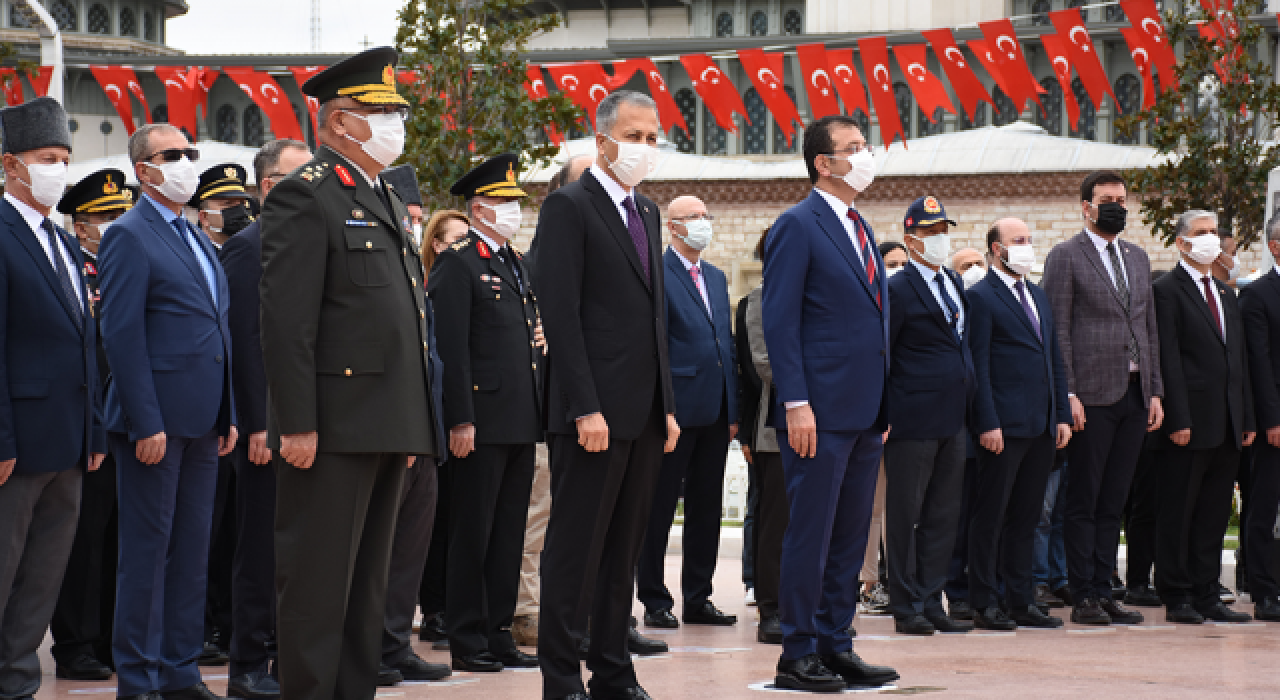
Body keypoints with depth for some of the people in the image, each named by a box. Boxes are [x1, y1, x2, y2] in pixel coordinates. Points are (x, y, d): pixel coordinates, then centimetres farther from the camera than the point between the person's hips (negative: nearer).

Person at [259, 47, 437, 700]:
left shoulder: (387, 198, 20)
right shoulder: (306, 196, -9)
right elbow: (286, 320, -16)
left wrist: (412, 424, 19)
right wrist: (297, 424, -21)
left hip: (384, 427, 9)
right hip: (332, 426, -9)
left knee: (367, 582, 13)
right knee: (317, 581, -5)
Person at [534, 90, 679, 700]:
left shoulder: (648, 213, 18)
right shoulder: (568, 207, -7)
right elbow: (561, 313, -14)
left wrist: (668, 406, 15)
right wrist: (586, 409, -19)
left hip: (645, 416, 8)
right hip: (596, 414, -8)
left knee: (624, 552, 11)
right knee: (575, 551, -4)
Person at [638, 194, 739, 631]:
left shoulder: (716, 277, 17)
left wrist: (733, 410, 13)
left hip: (714, 411, 7)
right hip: (674, 409, -7)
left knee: (706, 508, 10)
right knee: (659, 508, -1)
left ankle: (698, 599, 16)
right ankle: (654, 601, 4)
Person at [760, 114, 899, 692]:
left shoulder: (860, 230, 18)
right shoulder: (798, 227, -8)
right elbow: (779, 322, -13)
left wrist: (883, 405, 16)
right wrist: (796, 404, -19)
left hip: (865, 413, 8)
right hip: (821, 413, -8)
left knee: (850, 537, 10)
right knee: (810, 535, -5)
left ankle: (834, 645, 17)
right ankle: (798, 656, 0)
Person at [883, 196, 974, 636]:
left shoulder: (956, 285, 15)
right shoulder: (899, 289, -8)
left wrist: (968, 397, 14)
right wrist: (880, 417, -13)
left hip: (952, 419, 7)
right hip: (913, 421, -7)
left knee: (943, 515, 9)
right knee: (905, 515, 0)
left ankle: (932, 603, 15)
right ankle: (906, 608, 6)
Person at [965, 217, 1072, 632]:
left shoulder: (1038, 296, 19)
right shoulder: (981, 298, -5)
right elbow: (978, 365, -10)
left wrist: (1063, 415, 12)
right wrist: (987, 423, -16)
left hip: (1042, 426, 7)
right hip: (1004, 426, -7)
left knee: (1027, 516, 10)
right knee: (991, 516, -2)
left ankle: (1021, 601, 15)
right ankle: (985, 604, 1)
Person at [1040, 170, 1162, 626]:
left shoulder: (1138, 258, 18)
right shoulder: (1065, 257, -2)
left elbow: (1149, 328, 19)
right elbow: (1058, 331, -7)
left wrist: (1155, 391, 11)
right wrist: (1067, 394, -14)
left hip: (1134, 395, 6)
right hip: (1092, 396, -6)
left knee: (1113, 502, 8)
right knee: (1083, 501, -2)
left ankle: (1103, 591, 13)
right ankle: (1083, 597, 2)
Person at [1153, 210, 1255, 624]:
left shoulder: (1226, 295, 20)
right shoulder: (1168, 291, -4)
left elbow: (1239, 360, 19)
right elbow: (1169, 360, -11)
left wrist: (1247, 419, 12)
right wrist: (1178, 420, -18)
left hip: (1228, 425, 7)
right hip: (1191, 424, -7)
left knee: (1214, 513, 9)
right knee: (1178, 513, -1)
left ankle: (1206, 597, 14)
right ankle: (1176, 598, 3)